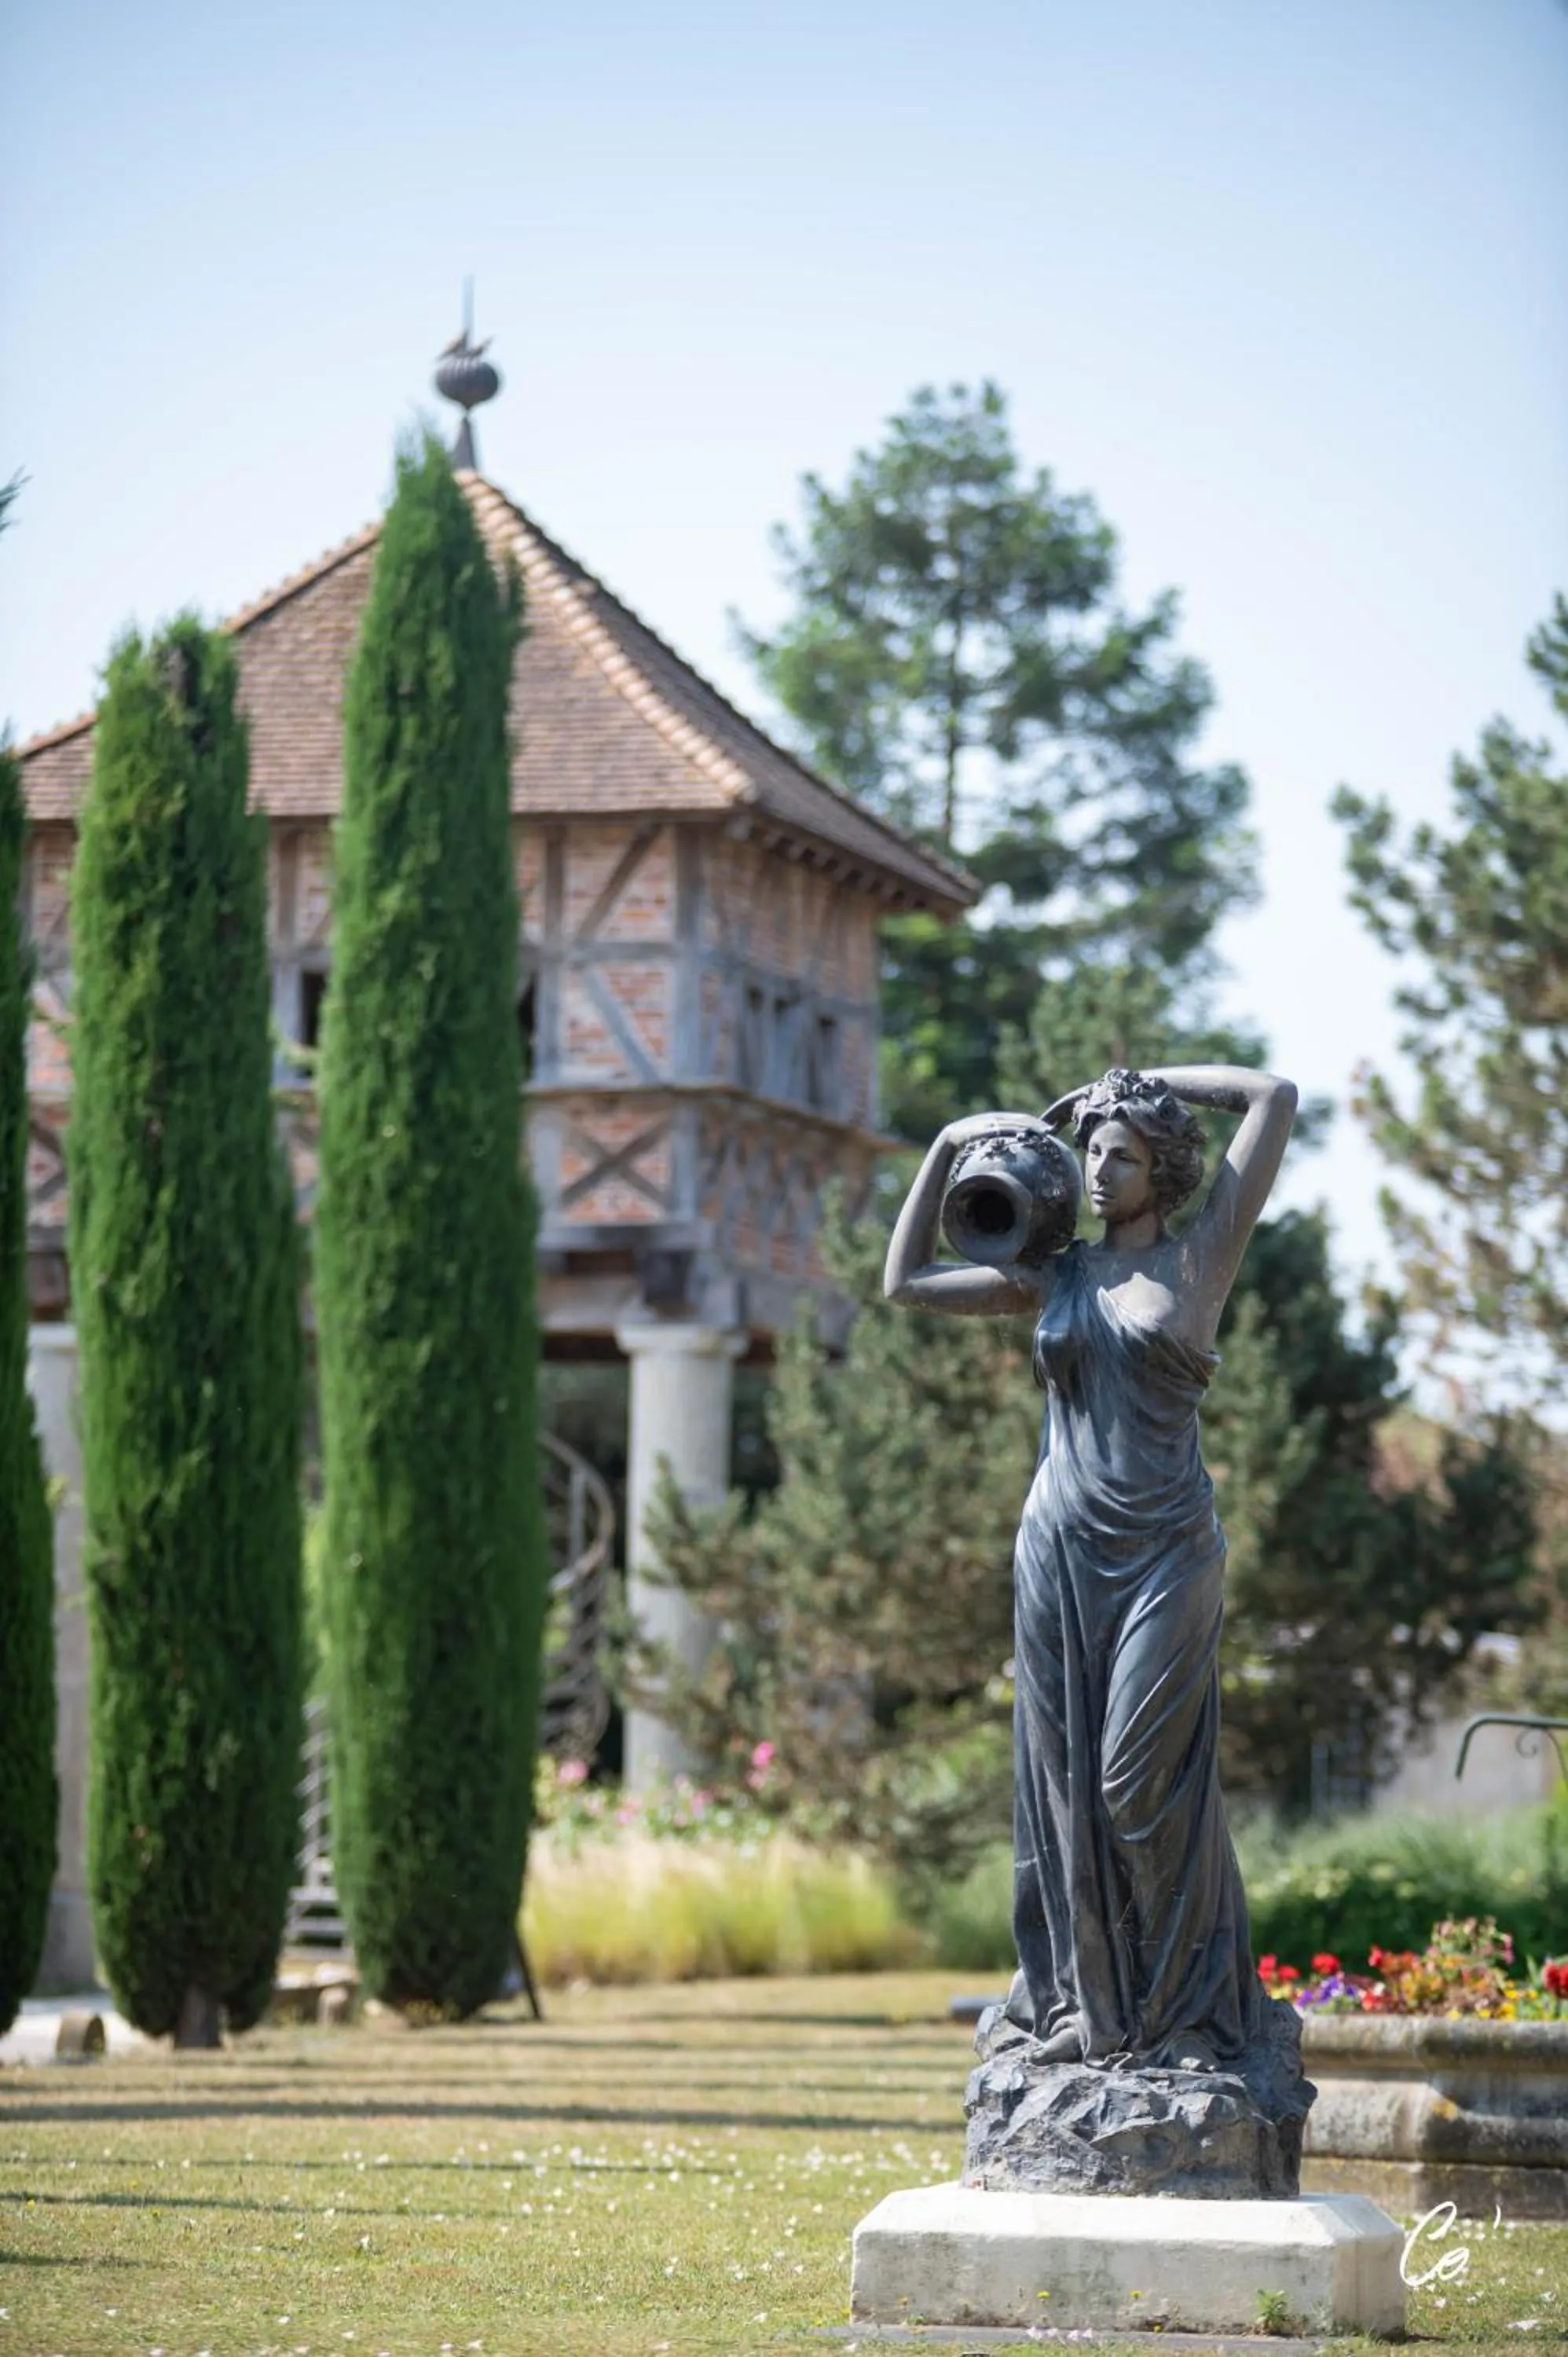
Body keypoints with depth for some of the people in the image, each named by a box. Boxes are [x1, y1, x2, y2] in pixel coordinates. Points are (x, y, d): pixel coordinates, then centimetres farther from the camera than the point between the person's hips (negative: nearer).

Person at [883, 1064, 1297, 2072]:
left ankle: (1190, 2008, 0)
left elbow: (1276, 1097, -2)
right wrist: (947, 1149, 15)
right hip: (1061, 1546, 4)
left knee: (1147, 1778, -8)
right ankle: (1089, 2000, 12)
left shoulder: (1201, 1257, 1)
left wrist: (1148, 1083, 5)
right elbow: (908, 1280, 19)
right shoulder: (1056, 1277, 11)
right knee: (1068, 1779, 4)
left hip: (1164, 1549, -4)